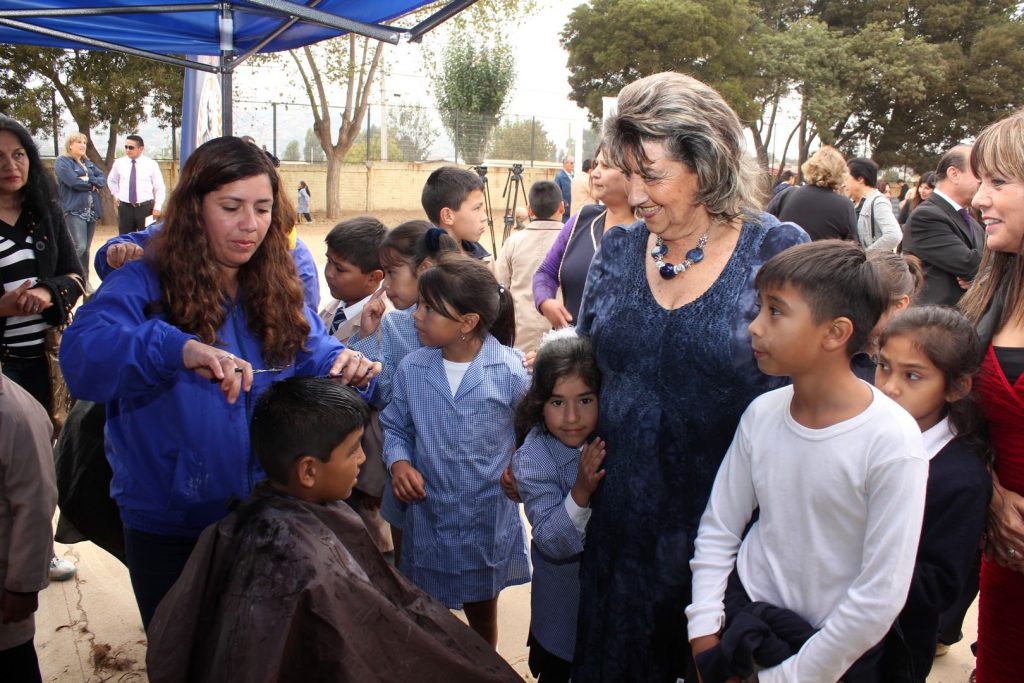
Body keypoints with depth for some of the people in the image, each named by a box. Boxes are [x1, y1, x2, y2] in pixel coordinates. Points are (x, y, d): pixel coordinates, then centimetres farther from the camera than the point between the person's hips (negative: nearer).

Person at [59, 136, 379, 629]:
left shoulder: (278, 287, 0)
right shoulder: (143, 286, -16)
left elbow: (311, 353, 1)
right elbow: (82, 353, -33)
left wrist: (340, 365, -24)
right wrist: (176, 348, -51)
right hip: (169, 527, -4)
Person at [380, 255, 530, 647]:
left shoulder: (511, 370, -15)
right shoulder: (411, 369, -6)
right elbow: (394, 426, 6)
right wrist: (398, 462, -11)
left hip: (489, 522, -2)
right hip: (428, 520, 2)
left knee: (482, 613, 21)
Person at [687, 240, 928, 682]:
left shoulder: (891, 442, -22)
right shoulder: (761, 414, -9)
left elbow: (881, 595, -19)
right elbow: (718, 530, 0)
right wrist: (705, 633, -6)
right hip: (743, 620, 3)